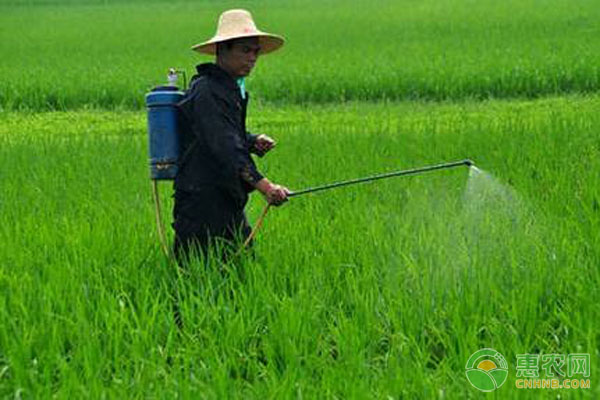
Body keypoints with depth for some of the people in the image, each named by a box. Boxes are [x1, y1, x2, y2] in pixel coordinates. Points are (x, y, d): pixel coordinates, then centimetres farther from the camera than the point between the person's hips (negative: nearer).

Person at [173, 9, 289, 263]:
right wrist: (263, 185, -35)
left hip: (228, 204, 10)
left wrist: (252, 142, 8)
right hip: (202, 202, -10)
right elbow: (223, 146, -27)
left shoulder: (232, 88, 16)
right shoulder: (206, 91, -16)